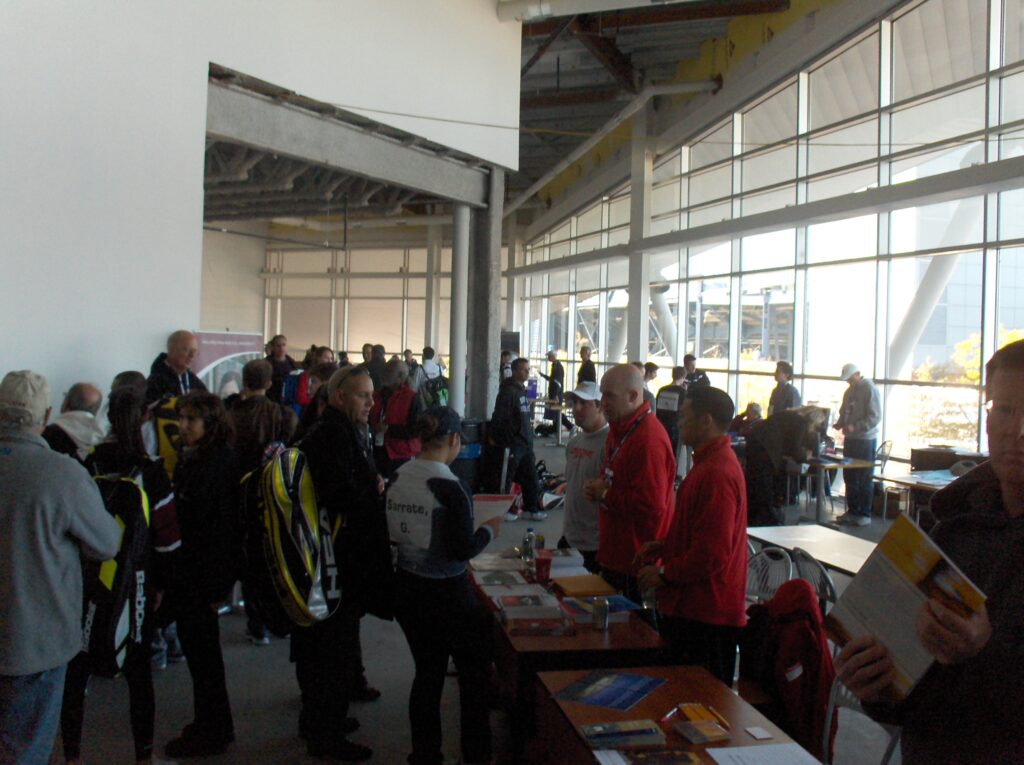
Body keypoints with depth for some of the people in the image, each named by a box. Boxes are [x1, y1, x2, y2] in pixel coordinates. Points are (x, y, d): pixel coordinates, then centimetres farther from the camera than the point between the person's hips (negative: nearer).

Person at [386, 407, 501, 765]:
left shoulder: (397, 478, -2)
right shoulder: (448, 487, -22)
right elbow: (463, 549, -20)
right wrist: (489, 530, -3)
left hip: (408, 586, 6)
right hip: (447, 593, -6)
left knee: (427, 672, 18)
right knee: (474, 676, 13)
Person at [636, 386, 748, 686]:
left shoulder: (716, 473, -22)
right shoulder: (712, 462, 14)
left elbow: (712, 554, -25)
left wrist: (664, 574, -13)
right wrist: (662, 546, 12)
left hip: (705, 616, -11)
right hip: (694, 608, 11)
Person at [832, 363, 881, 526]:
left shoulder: (870, 390, -11)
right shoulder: (850, 391, 13)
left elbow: (875, 417, -17)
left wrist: (855, 427, -25)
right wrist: (839, 424, 1)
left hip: (865, 440, -8)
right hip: (850, 439, 8)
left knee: (864, 479, -1)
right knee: (849, 477, 11)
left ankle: (865, 514, 5)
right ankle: (852, 510, 20)